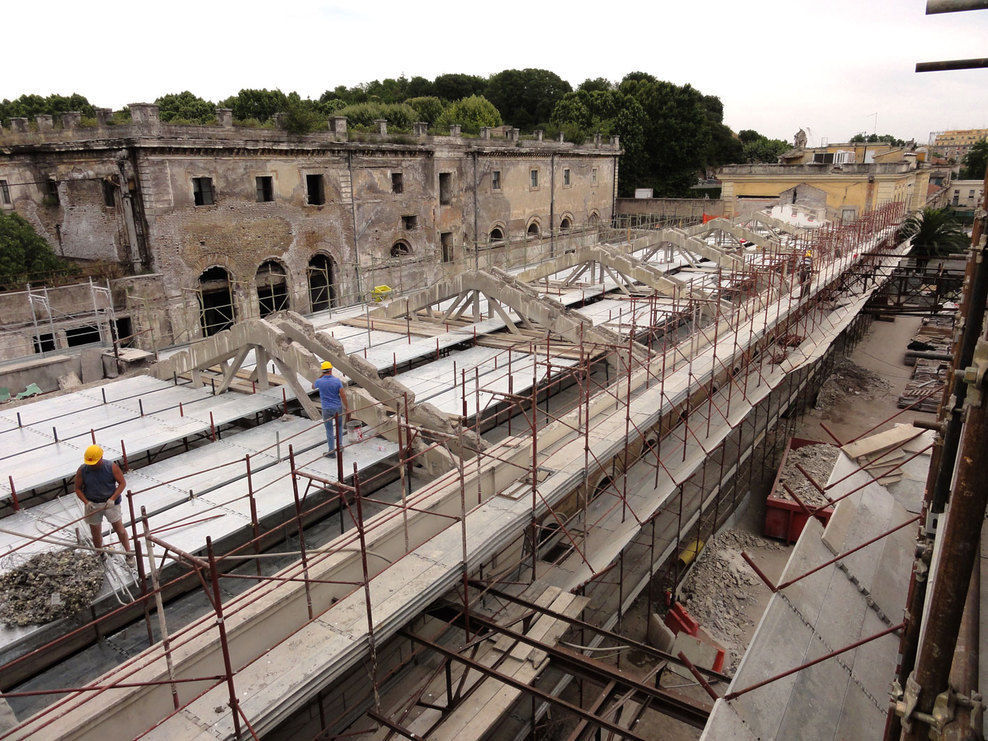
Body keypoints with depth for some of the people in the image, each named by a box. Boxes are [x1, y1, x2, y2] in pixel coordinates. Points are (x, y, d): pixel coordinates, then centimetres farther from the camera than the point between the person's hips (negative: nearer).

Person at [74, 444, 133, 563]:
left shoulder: (112, 467, -14)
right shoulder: (82, 471, -9)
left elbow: (122, 483, -6)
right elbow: (78, 489, 0)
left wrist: (112, 499, -17)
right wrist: (86, 502, -15)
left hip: (110, 502, -2)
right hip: (92, 504, 2)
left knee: (120, 530, 3)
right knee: (96, 533, 11)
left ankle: (129, 553, 19)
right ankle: (100, 556, 33)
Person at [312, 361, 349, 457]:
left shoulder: (319, 381, -9)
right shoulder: (337, 380, -11)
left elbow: (313, 386, 16)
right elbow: (342, 395, -10)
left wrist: (321, 376, 12)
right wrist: (346, 406, 1)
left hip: (326, 409, -1)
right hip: (337, 407, 1)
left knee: (329, 430, 6)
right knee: (339, 426, 23)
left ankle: (332, 451, 11)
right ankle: (339, 445, 29)